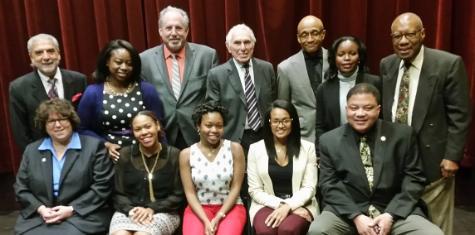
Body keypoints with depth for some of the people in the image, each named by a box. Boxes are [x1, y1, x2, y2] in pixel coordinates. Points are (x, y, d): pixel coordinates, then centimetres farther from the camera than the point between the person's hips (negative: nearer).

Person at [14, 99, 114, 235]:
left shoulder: (93, 146, 1)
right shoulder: (31, 150, 14)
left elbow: (102, 186, -5)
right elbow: (21, 188, 13)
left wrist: (72, 209, -11)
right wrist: (40, 208, -5)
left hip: (82, 215, -3)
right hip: (38, 217, 3)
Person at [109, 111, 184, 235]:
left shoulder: (174, 155, 1)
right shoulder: (125, 154, 8)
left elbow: (178, 196, 1)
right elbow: (118, 194, 7)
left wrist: (152, 209, -12)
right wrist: (132, 210, -12)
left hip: (162, 212, -2)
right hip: (128, 211, 2)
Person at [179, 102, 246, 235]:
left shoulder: (235, 149, -3)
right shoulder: (187, 154, -1)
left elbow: (236, 187, -4)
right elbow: (190, 193, -2)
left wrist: (218, 217, -12)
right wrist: (206, 221, -14)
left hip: (230, 207, 0)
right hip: (199, 208, 1)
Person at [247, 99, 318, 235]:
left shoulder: (308, 147, 3)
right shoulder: (255, 149, 3)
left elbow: (309, 188, 0)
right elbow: (255, 190, 1)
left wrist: (288, 206, -15)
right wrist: (280, 204, -12)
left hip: (299, 205, 0)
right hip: (267, 205, 0)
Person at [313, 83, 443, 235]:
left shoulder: (403, 135, 2)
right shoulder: (329, 141, 2)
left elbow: (414, 179, 1)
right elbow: (329, 185, -1)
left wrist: (390, 215, -10)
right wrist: (356, 216, -14)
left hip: (396, 212, 1)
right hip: (347, 212, 0)